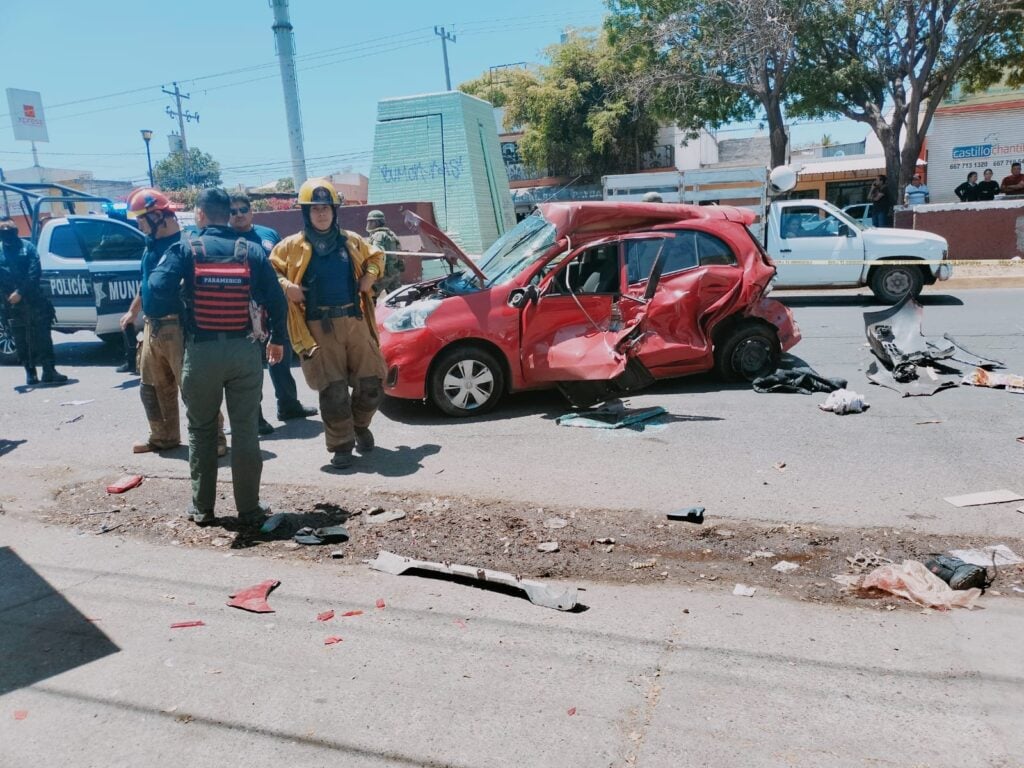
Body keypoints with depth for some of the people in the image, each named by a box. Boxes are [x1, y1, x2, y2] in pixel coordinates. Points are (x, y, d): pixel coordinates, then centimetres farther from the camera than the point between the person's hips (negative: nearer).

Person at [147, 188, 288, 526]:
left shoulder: (185, 248, -2)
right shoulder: (252, 250, 2)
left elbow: (159, 287, -12)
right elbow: (276, 299, 1)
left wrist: (163, 264, 9)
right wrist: (278, 339, 13)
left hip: (201, 351, -1)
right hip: (245, 349, 1)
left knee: (201, 430, 13)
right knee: (245, 430, 7)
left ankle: (202, 507, 20)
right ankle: (249, 507, 12)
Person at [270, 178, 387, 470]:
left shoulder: (351, 240, 12)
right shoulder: (292, 246, 4)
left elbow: (376, 256, 27)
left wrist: (370, 276, 9)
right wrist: (286, 287, -8)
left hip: (355, 321, 3)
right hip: (319, 327, -3)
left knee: (371, 383, 4)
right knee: (333, 390, -5)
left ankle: (360, 425, 31)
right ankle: (341, 445, 9)